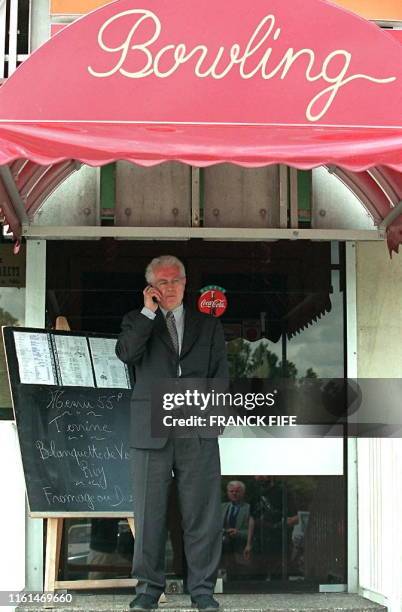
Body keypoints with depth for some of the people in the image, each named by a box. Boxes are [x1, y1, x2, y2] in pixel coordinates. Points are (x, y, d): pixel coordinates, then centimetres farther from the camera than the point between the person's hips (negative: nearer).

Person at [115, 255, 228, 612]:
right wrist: (149, 312, -6)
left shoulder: (208, 324, 18)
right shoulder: (138, 321, 14)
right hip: (151, 430, -1)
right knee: (149, 512, 0)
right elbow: (125, 354, -6)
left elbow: (221, 371, 14)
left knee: (202, 512, -1)